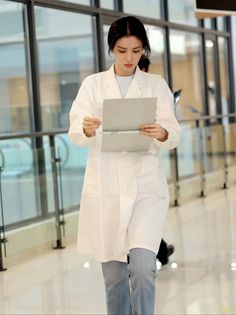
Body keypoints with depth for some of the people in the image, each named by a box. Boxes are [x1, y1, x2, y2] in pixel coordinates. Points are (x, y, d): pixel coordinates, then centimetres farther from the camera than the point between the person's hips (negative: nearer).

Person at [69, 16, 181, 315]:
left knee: (143, 266, -17)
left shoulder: (156, 85, 6)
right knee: (113, 272, 8)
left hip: (145, 184, -1)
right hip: (105, 186, 1)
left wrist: (162, 133, -27)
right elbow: (75, 132, -4)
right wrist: (86, 129, -28)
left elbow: (174, 134, -3)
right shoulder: (92, 84, 6)